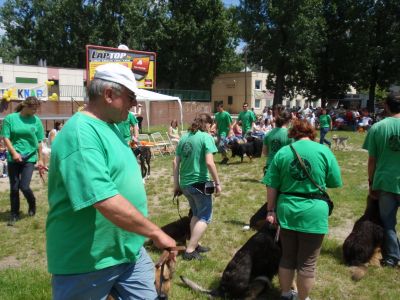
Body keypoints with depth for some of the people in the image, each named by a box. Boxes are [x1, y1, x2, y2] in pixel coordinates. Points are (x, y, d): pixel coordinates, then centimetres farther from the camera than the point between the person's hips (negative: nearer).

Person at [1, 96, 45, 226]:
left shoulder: (36, 120, 1)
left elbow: (39, 142, 4)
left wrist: (40, 159, 4)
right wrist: (14, 153, -15)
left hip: (30, 158, 0)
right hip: (13, 158, 0)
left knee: (24, 187, -8)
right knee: (14, 188, 6)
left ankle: (32, 204, 23)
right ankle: (14, 214, 22)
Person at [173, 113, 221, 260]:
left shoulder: (184, 137, 9)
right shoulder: (206, 137, -9)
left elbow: (175, 162, 7)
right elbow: (209, 162, -19)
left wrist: (176, 184, 12)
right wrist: (217, 183, -10)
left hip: (185, 184, 7)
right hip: (199, 183, -7)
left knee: (196, 214, 24)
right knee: (205, 217, 7)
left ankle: (194, 245, 30)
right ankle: (190, 251, 4)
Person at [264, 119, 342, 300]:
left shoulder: (282, 152, 0)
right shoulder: (323, 151, -5)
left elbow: (271, 186, -1)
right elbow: (335, 183, 2)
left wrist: (271, 211, 7)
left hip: (287, 211, 3)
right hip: (313, 214, -2)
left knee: (287, 257, 19)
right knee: (307, 263, 11)